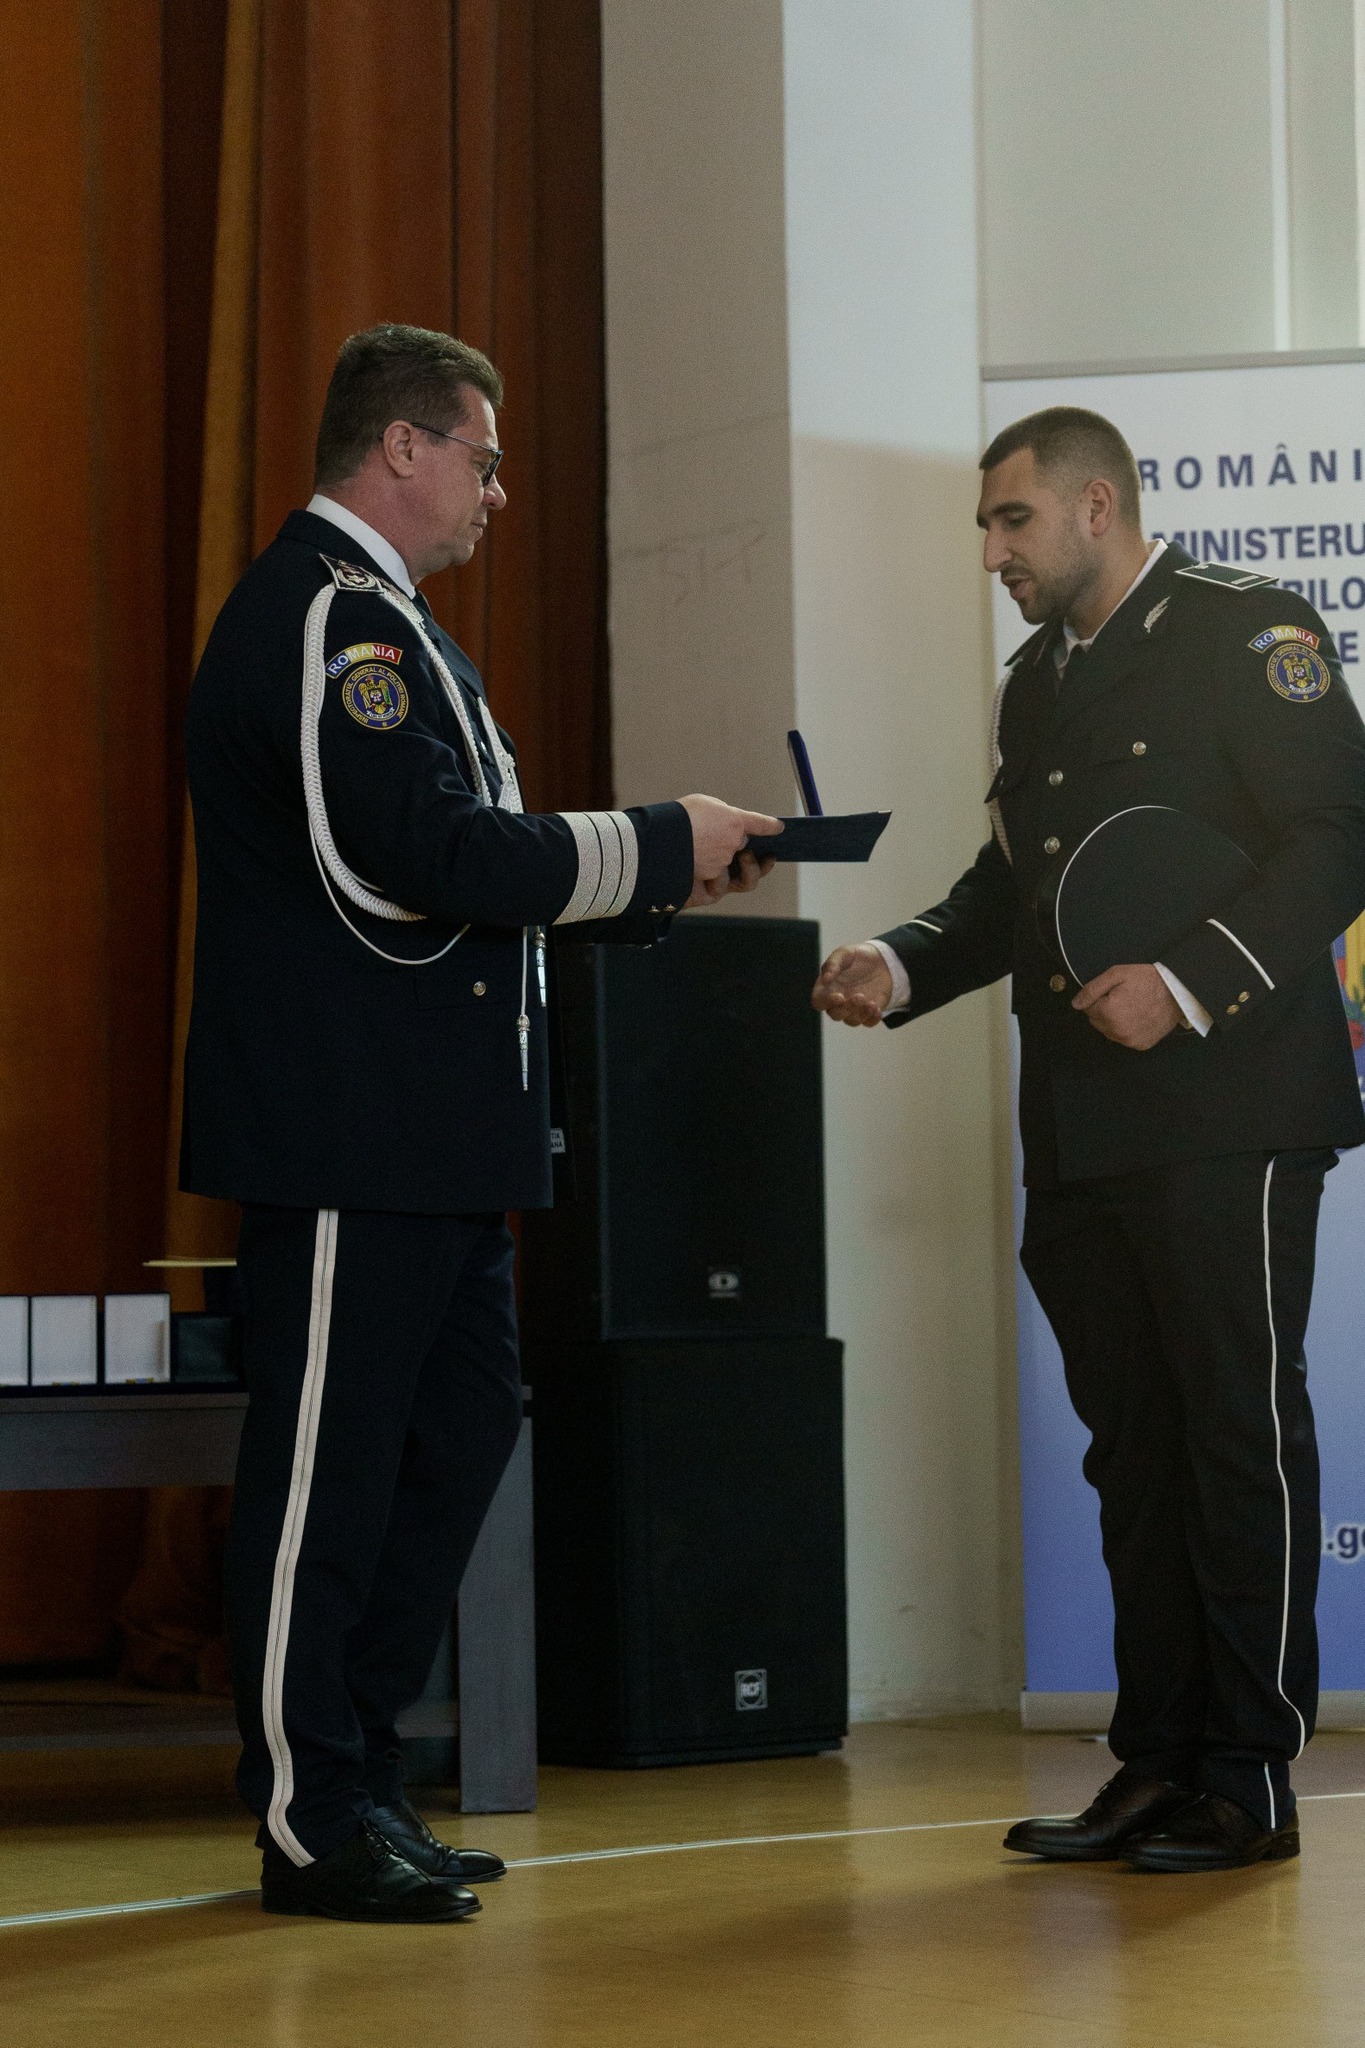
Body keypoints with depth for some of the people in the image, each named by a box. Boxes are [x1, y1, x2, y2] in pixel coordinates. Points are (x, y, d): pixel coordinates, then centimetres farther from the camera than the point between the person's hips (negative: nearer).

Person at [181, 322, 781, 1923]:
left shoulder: (373, 613, 21)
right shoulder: (327, 615, -14)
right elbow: (426, 853, -24)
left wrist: (654, 881, 13)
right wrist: (658, 845, -14)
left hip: (426, 1132, 11)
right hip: (348, 1130, -11)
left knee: (459, 1431, 14)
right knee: (326, 1469, -3)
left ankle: (351, 1777, 22)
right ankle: (309, 1821, 5)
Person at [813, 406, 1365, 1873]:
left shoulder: (1246, 633, -2)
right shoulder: (1036, 684, 21)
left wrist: (1188, 983, -18)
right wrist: (902, 967, 5)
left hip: (1227, 1110, -7)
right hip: (1082, 1133, 7)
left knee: (1241, 1435, -3)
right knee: (1133, 1446, 8)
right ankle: (1157, 1764, 13)